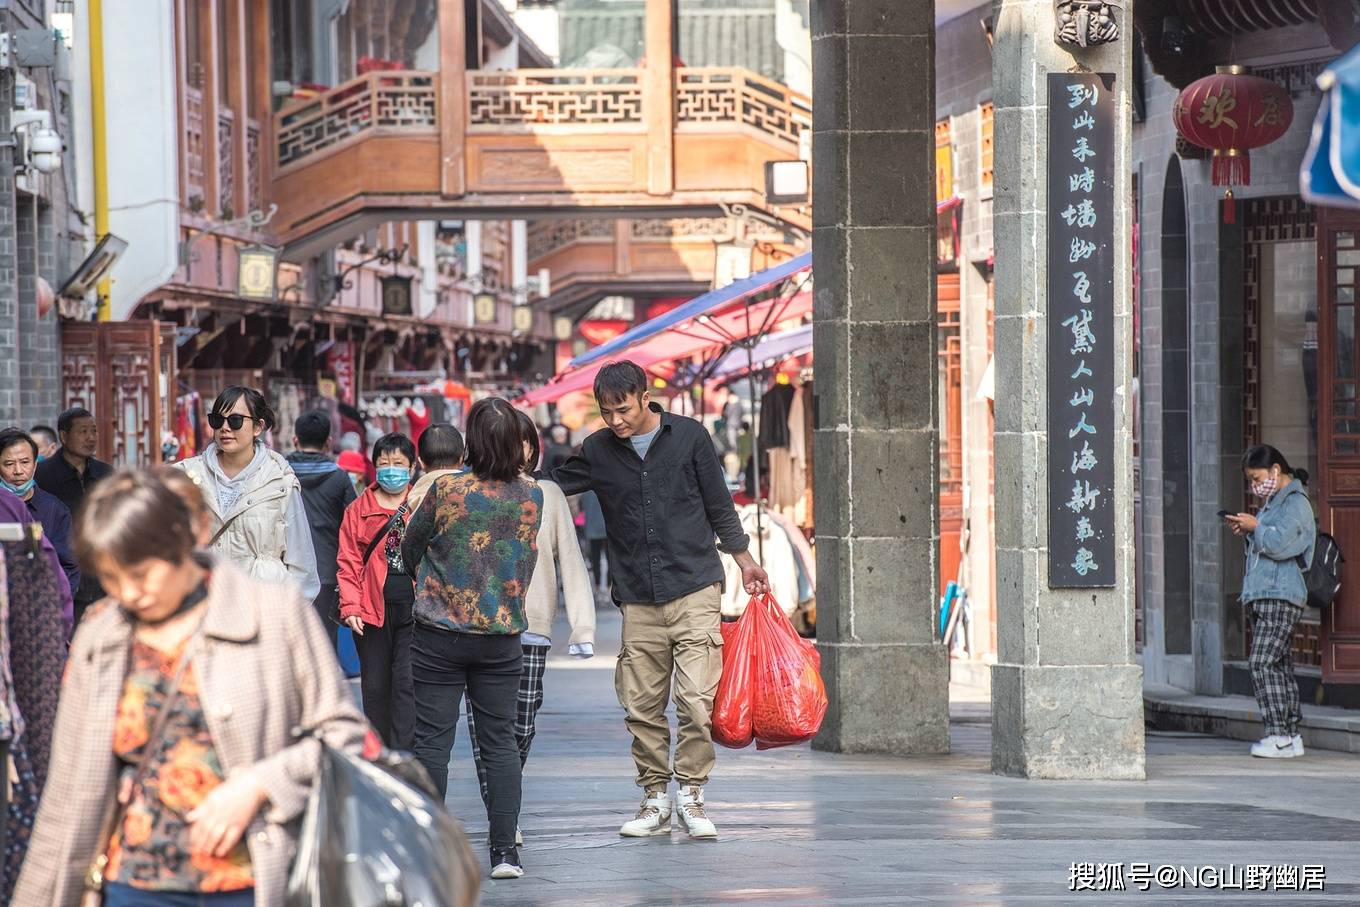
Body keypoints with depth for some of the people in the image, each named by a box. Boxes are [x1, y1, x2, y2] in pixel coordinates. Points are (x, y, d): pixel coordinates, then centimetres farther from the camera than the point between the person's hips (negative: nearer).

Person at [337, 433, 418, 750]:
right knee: (375, 687, 7)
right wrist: (350, 607, -4)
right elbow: (349, 563, 7)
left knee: (406, 683, -9)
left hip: (415, 606, -2)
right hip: (372, 610, 2)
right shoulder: (359, 510, 9)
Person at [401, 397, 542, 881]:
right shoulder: (532, 496, -4)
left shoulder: (447, 491, -12)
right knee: (500, 742, 8)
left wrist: (424, 575, 23)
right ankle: (505, 850, 4)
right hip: (502, 636, 3)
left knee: (432, 741, 3)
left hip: (439, 636, -2)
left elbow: (410, 547, 3)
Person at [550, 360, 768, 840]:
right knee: (642, 706, 1)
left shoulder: (689, 436, 1)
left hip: (693, 588, -2)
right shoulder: (598, 450, 6)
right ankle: (655, 799, 12)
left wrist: (744, 559, 15)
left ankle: (691, 793, 0)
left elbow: (719, 504, 10)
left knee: (696, 700, -10)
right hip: (638, 599, 2)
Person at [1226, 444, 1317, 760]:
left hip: (1281, 595, -10)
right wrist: (1246, 532, 11)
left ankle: (1279, 735, -17)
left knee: (1263, 663, -16)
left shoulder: (1295, 503, -8)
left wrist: (1255, 527, -7)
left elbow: (1280, 543, -19)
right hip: (1263, 596, 10)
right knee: (1279, 665, 8)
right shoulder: (1273, 502, 22)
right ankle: (1291, 735, 10)